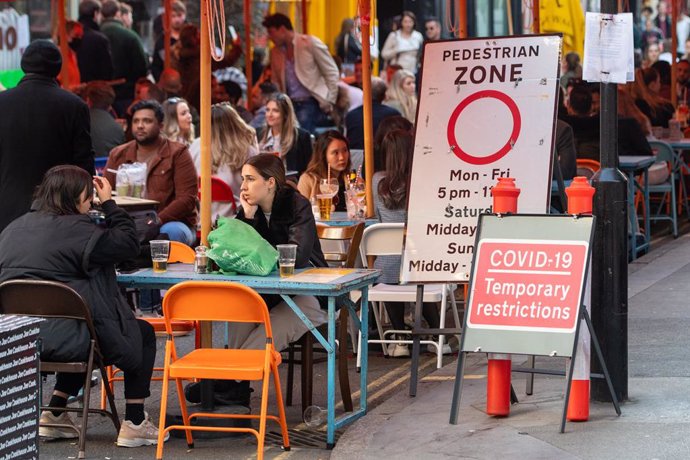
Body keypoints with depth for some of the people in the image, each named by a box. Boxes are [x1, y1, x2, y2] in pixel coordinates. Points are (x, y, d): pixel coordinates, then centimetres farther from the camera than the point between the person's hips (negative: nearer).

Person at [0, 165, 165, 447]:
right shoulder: (73, 228, -9)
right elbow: (129, 243, -5)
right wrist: (109, 203, 6)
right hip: (57, 337, -8)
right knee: (143, 334, 14)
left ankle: (54, 412, 29)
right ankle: (134, 423, 12)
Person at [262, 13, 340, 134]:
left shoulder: (310, 43, -3)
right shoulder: (275, 52, 13)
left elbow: (332, 73, -1)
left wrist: (329, 102, -5)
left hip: (310, 102, -5)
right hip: (290, 105, 5)